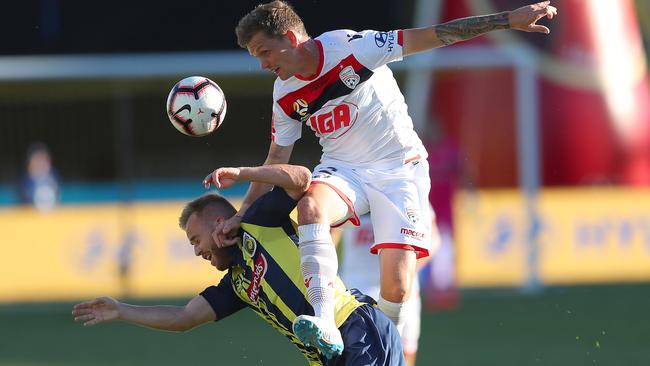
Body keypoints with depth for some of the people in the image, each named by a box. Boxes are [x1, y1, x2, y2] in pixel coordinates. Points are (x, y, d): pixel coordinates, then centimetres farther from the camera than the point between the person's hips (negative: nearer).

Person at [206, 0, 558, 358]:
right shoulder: (285, 96, -1)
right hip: (342, 170, 3)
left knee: (396, 289, -16)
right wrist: (241, 216, 7)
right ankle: (324, 326, -43)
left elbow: (432, 35, -19)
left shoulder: (348, 47, -18)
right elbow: (275, 161, 14)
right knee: (310, 206, -34)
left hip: (398, 169, -3)